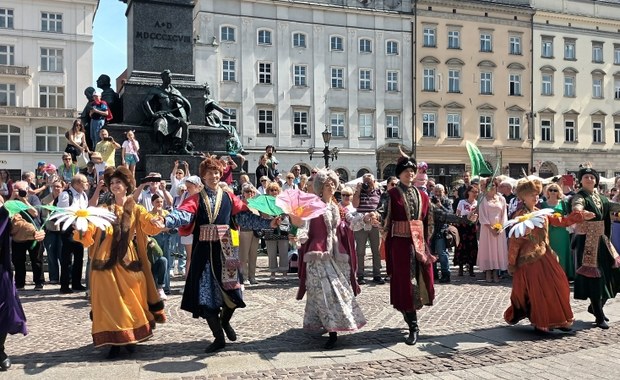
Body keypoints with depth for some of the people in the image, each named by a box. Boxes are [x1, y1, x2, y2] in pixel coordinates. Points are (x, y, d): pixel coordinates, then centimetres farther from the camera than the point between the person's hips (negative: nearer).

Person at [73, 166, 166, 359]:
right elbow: (88, 233, 1)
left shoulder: (136, 210, 9)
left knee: (130, 300, 4)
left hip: (129, 262, 0)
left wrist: (157, 219, -31)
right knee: (109, 301, -2)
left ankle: (130, 338, 19)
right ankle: (114, 342, 5)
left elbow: (152, 226, -9)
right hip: (106, 262, 0)